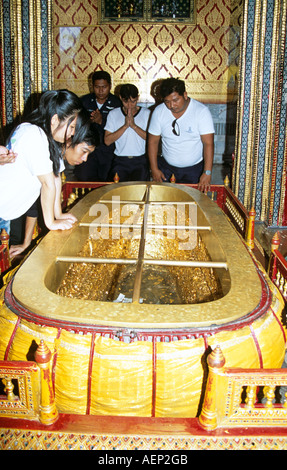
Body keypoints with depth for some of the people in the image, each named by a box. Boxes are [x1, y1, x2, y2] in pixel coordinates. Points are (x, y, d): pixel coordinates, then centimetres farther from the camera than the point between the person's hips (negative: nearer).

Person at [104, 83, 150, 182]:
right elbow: (107, 141, -1)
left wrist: (134, 125, -12)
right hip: (120, 160, 1)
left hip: (140, 160, 0)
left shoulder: (146, 113, 8)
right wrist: (125, 126, -10)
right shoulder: (113, 114, 9)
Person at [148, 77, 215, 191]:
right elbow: (153, 141, 1)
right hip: (166, 167, 3)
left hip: (194, 169, -2)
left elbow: (208, 144, -18)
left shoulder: (202, 111, -14)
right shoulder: (159, 112, -5)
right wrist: (154, 169, -5)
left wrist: (207, 173, -25)